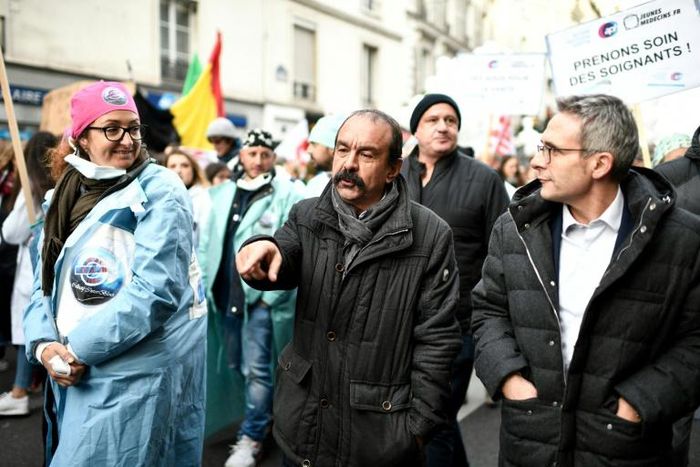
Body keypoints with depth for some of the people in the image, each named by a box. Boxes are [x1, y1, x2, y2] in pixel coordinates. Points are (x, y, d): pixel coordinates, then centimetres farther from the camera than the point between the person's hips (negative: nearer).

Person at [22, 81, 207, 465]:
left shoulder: (159, 191, -11)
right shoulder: (64, 198, 9)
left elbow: (154, 289, -20)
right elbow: (45, 283, 9)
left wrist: (79, 348, -15)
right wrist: (44, 345, -9)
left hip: (139, 376, -6)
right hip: (74, 376, 7)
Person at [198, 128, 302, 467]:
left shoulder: (287, 196, -6)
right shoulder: (222, 194, 11)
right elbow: (208, 242, 14)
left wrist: (272, 293, -14)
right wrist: (206, 284, 8)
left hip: (261, 296, -6)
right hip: (226, 296, 6)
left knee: (256, 370, -2)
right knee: (238, 366, 17)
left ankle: (251, 437, 13)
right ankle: (263, 416, 36)